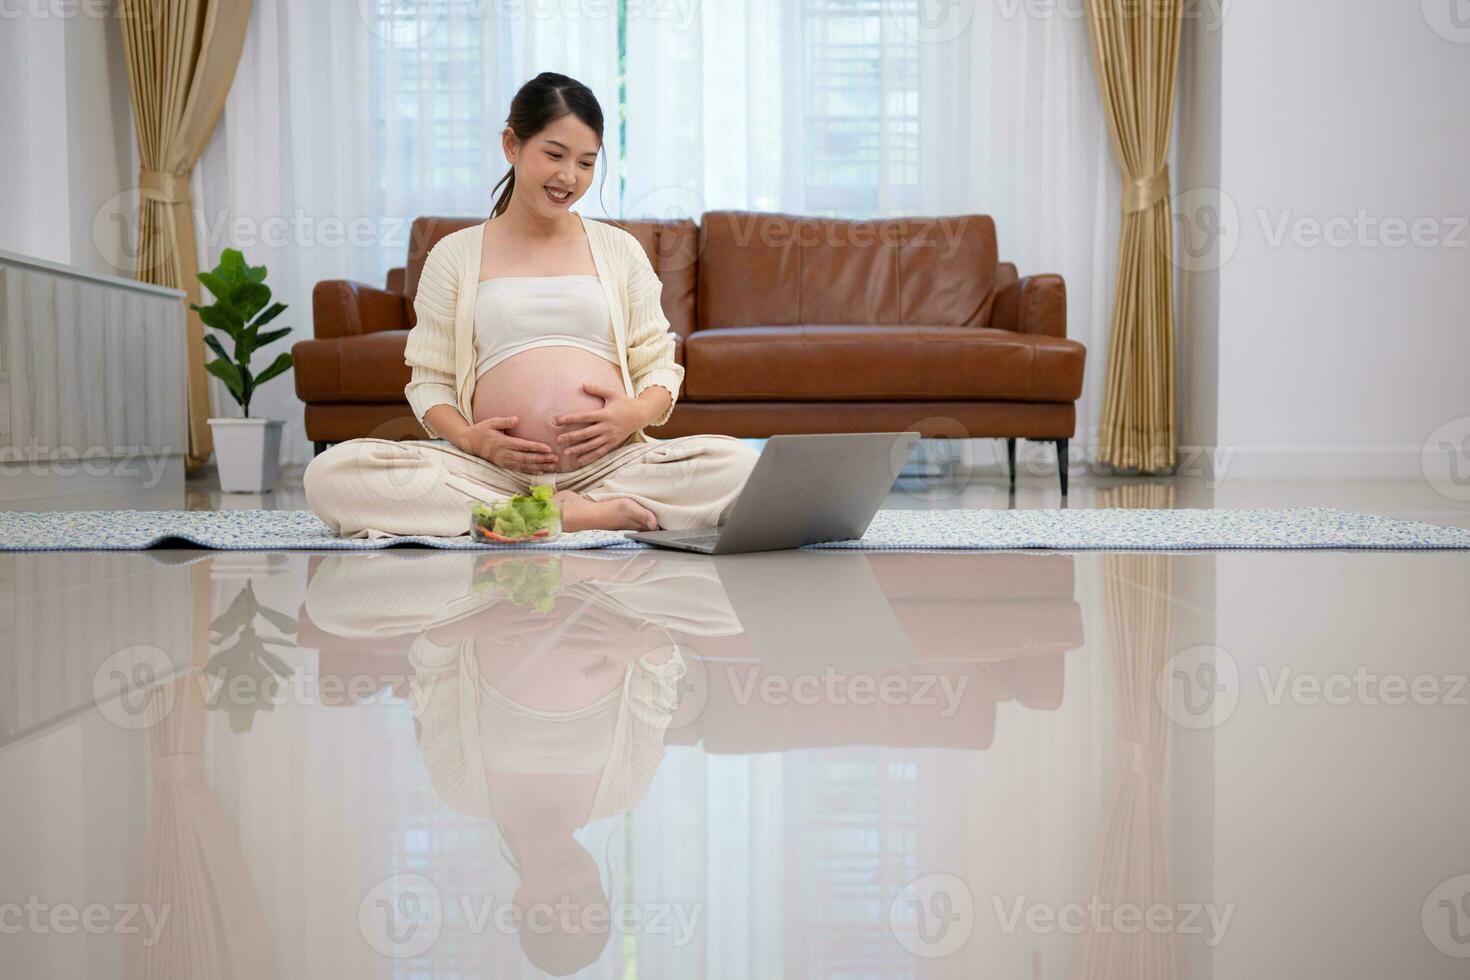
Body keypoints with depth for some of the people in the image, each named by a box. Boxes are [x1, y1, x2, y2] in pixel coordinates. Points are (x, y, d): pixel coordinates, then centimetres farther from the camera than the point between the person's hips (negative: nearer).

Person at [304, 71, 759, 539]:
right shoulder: (454, 255, 14)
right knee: (330, 474, -27)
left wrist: (639, 412, -9)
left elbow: (660, 364, 15)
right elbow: (429, 378, 11)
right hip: (492, 466, 0)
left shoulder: (620, 249, 17)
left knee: (740, 463, -29)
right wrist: (468, 437, -10)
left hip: (611, 461, 0)